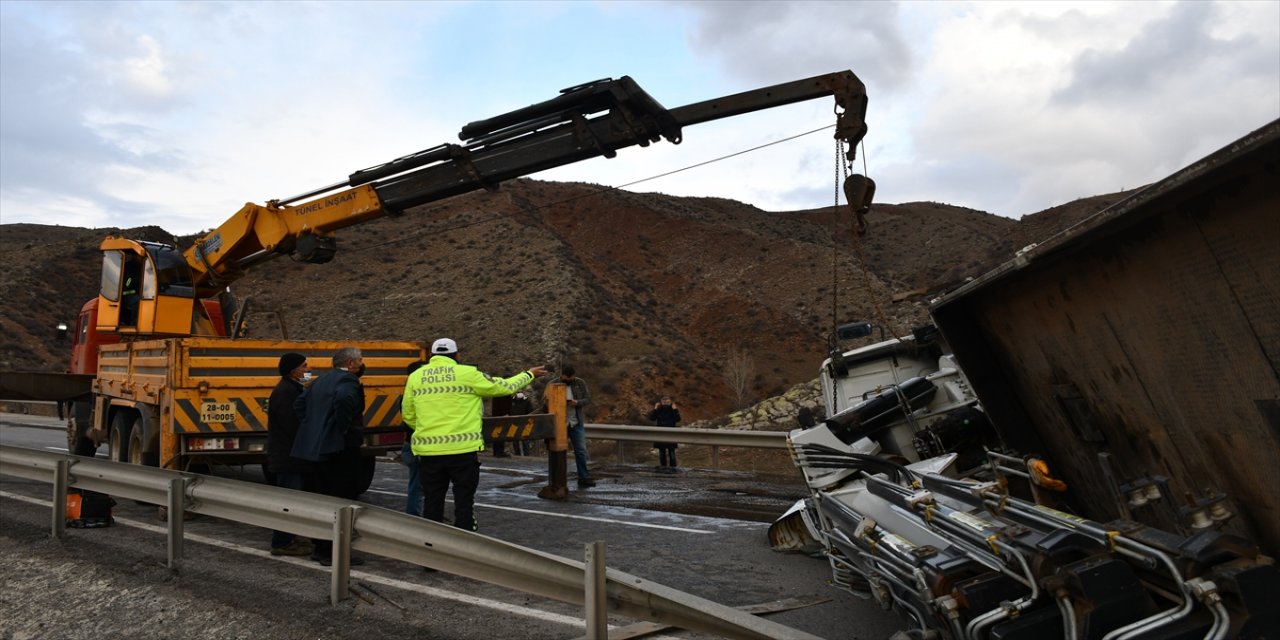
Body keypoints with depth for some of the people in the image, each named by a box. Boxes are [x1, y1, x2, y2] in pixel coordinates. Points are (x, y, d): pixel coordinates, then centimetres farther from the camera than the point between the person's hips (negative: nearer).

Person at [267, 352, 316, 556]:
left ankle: (287, 537, 27)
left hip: (293, 456, 11)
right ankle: (282, 543, 1)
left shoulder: (293, 389, 15)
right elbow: (292, 426, -22)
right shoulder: (285, 392, -18)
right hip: (288, 457, -11)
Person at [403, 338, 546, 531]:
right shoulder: (467, 374, -2)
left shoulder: (415, 377, 7)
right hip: (464, 450, -3)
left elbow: (408, 415, 13)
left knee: (432, 503, 12)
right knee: (464, 502, 6)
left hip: (428, 451, 3)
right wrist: (529, 374, 24)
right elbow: (504, 387, 8)